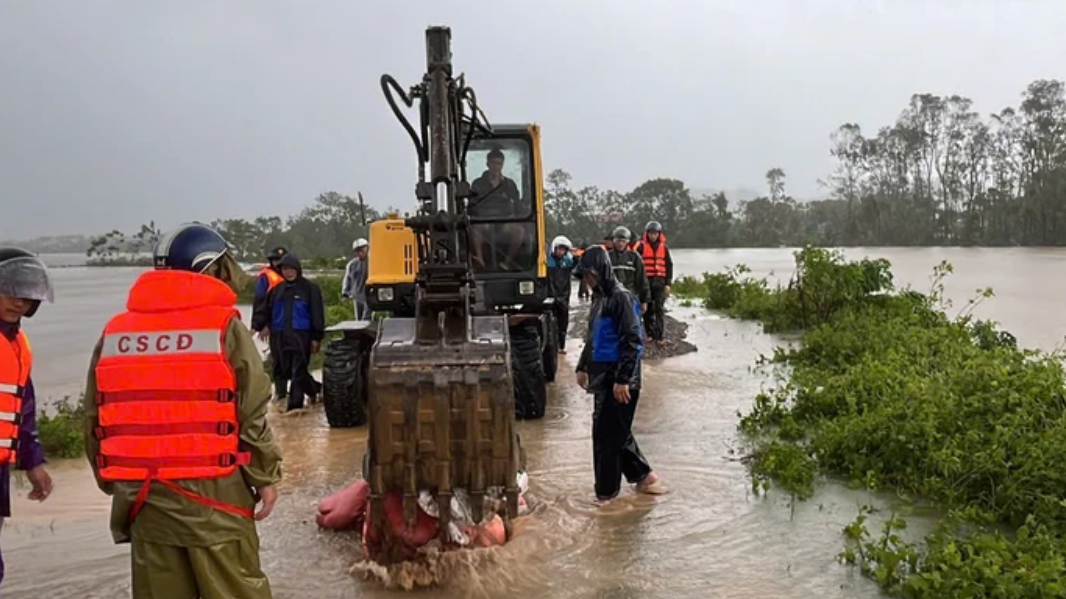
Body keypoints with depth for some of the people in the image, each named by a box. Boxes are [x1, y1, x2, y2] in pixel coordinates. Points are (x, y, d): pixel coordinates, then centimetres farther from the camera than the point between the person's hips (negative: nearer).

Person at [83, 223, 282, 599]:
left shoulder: (113, 333, 6)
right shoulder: (224, 327, -8)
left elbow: (94, 420, 10)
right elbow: (252, 416, -9)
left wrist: (115, 483, 21)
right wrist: (266, 476, 2)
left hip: (141, 498, 5)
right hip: (210, 495, -5)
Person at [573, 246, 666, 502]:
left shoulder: (621, 297, -16)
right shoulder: (599, 297, 11)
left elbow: (633, 341, -20)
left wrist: (622, 379, -22)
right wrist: (583, 366, 24)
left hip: (618, 382, -9)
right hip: (602, 377, 9)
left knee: (607, 435, -1)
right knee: (617, 432, 16)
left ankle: (606, 493, 10)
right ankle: (642, 475, 29)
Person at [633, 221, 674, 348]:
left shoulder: (664, 248, 9)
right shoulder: (641, 246, 2)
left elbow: (669, 266, 11)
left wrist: (668, 283, 4)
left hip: (660, 282, 1)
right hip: (645, 282, 0)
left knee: (659, 309, -7)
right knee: (648, 309, 6)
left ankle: (659, 337, -7)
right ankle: (650, 333, 19)